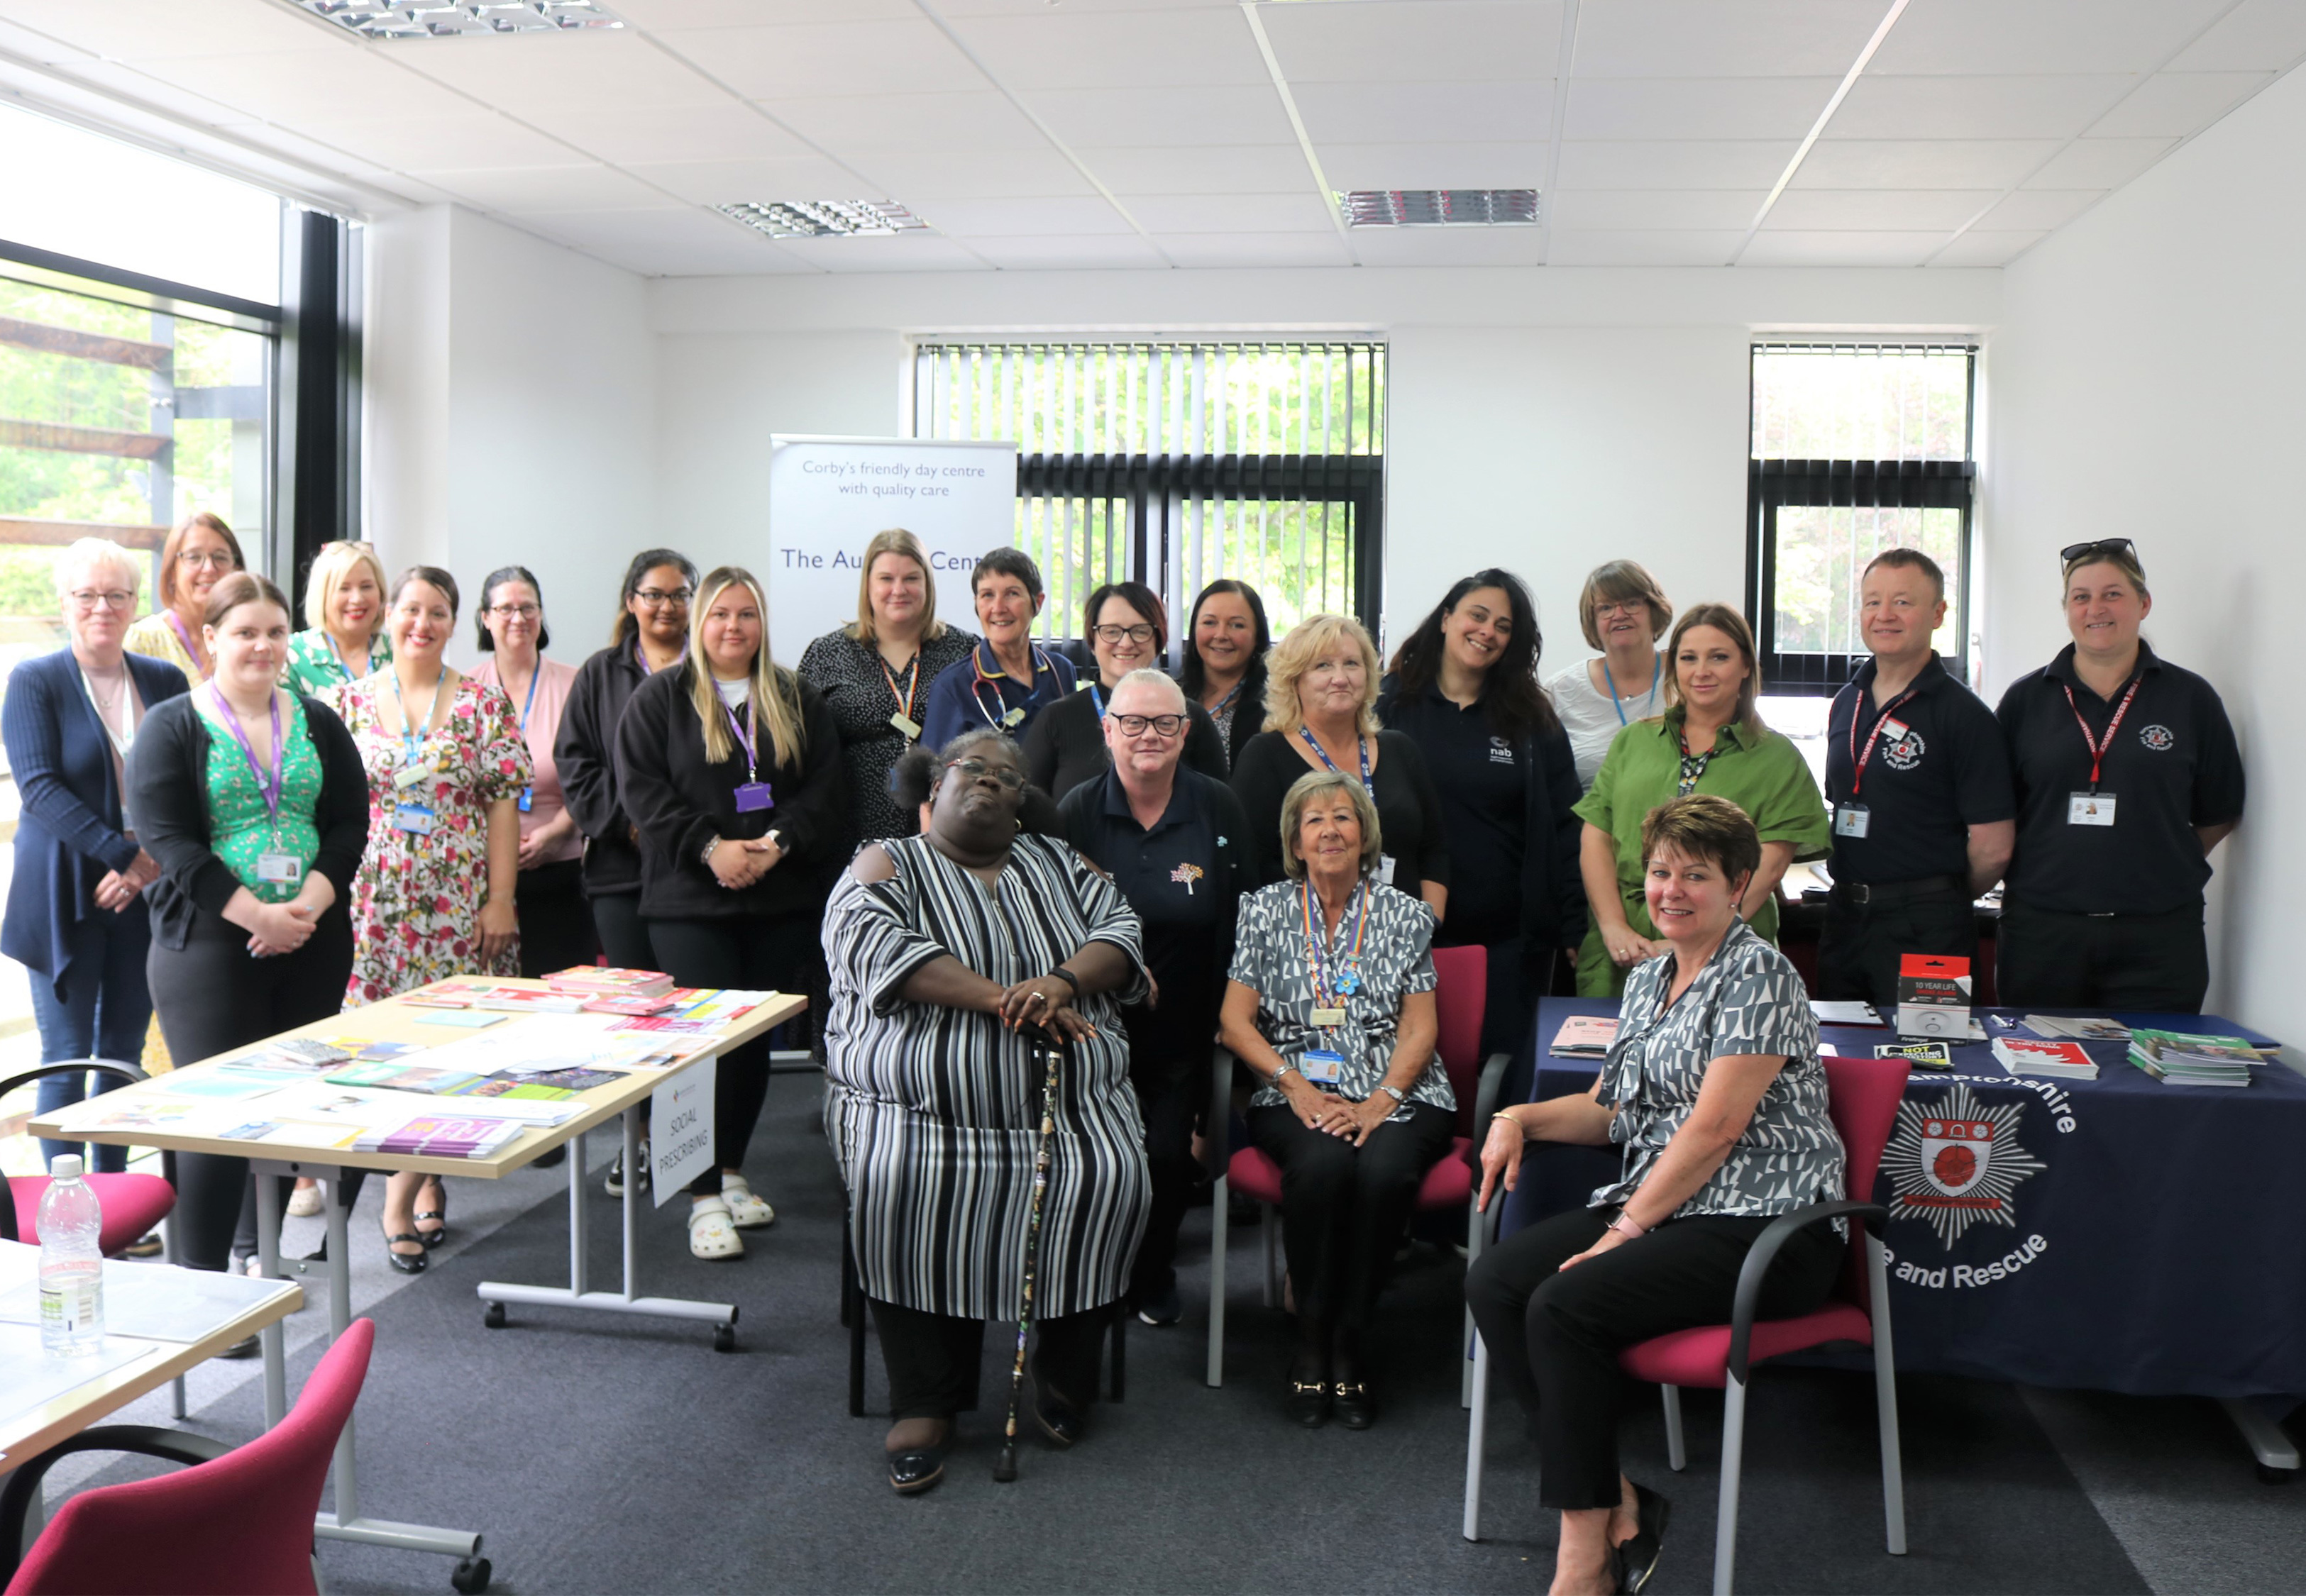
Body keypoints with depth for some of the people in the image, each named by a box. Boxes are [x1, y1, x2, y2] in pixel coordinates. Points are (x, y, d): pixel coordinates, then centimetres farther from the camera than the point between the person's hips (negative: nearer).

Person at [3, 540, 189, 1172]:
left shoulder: (166, 681, 7)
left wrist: (153, 863, -12)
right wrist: (126, 854, -20)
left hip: (144, 892, 3)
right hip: (64, 893, -3)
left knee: (125, 1049, 10)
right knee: (67, 1055, 2)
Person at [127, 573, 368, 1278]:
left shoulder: (318, 724, 11)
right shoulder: (171, 728, 0)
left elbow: (350, 825, 5)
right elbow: (168, 841, -9)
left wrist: (307, 905, -12)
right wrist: (258, 915, -17)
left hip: (313, 940, 4)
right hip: (210, 942, -4)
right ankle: (203, 1274, 2)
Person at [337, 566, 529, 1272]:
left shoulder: (484, 704, 3)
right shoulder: (352, 701, 6)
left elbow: (503, 806, 0)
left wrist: (500, 898, -6)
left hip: (460, 900, -1)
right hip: (376, 897, 1)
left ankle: (401, 1198, 7)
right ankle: (428, 1185, 12)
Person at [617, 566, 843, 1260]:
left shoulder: (799, 701, 12)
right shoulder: (660, 697, 5)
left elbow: (824, 788, 4)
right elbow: (641, 787, -4)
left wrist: (779, 843, -13)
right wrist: (709, 846, -16)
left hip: (783, 900, 3)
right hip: (689, 899, -3)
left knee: (757, 1038, 9)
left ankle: (731, 1173, 24)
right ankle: (705, 1196, -3)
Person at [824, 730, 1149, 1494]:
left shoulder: (1057, 862, 20)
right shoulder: (888, 864, 7)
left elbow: (1120, 930, 7)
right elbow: (874, 945, -13)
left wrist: (1062, 983, -16)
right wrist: (1007, 1000, -19)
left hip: (1069, 1105, 3)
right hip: (919, 1107, -2)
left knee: (1112, 1179, -23)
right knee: (897, 1187, -31)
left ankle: (1065, 1374, 0)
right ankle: (925, 1400, -13)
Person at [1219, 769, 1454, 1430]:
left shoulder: (1403, 915, 10)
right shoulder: (1266, 910, 10)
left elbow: (1420, 1030, 5)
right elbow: (1234, 1020, 5)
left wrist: (1382, 1101, -12)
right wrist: (1295, 1085, -9)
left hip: (1396, 1095, 1)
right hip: (1298, 1095, 0)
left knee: (1384, 1170, -32)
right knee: (1322, 1165, -33)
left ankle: (1347, 1343, -15)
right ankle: (1311, 1343, -15)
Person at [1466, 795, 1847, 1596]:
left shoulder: (1758, 975, -9)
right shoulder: (1647, 978, 16)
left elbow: (1713, 1129, -16)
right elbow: (1614, 1109, 22)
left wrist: (1626, 1229, -16)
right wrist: (1521, 1118, 5)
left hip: (1764, 1227, -8)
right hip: (1659, 1207, 8)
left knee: (1565, 1305, -27)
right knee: (1492, 1282, -12)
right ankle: (1619, 1502, -9)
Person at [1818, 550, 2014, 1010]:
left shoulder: (1963, 716, -10)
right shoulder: (1846, 704, 12)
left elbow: (1993, 848, -12)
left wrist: (1940, 901, 2)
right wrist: (1854, 893, 14)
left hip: (1925, 929, -6)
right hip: (1844, 916, 6)